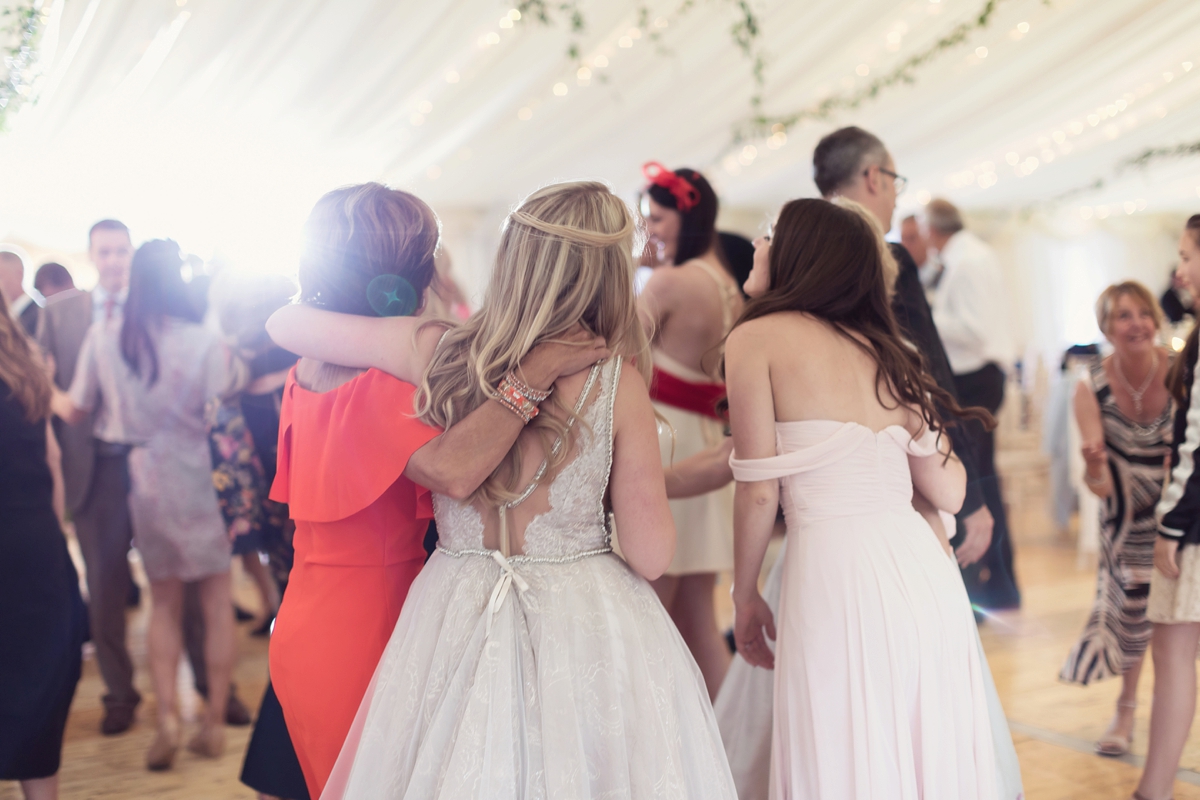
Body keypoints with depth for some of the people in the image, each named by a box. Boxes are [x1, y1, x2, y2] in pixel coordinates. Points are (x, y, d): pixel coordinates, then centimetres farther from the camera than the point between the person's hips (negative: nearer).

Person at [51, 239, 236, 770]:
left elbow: (74, 411, 6)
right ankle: (215, 721, 13)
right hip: (197, 474, -3)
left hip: (141, 480, 3)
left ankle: (167, 720, 9)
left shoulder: (103, 337, -3)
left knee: (164, 601, 17)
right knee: (216, 597, 10)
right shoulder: (205, 342, -11)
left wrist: (46, 394, 24)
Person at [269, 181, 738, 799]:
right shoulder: (616, 381, -15)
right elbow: (651, 556, -13)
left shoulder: (441, 351, -8)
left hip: (456, 625, 3)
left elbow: (289, 325, 7)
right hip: (586, 628, -2)